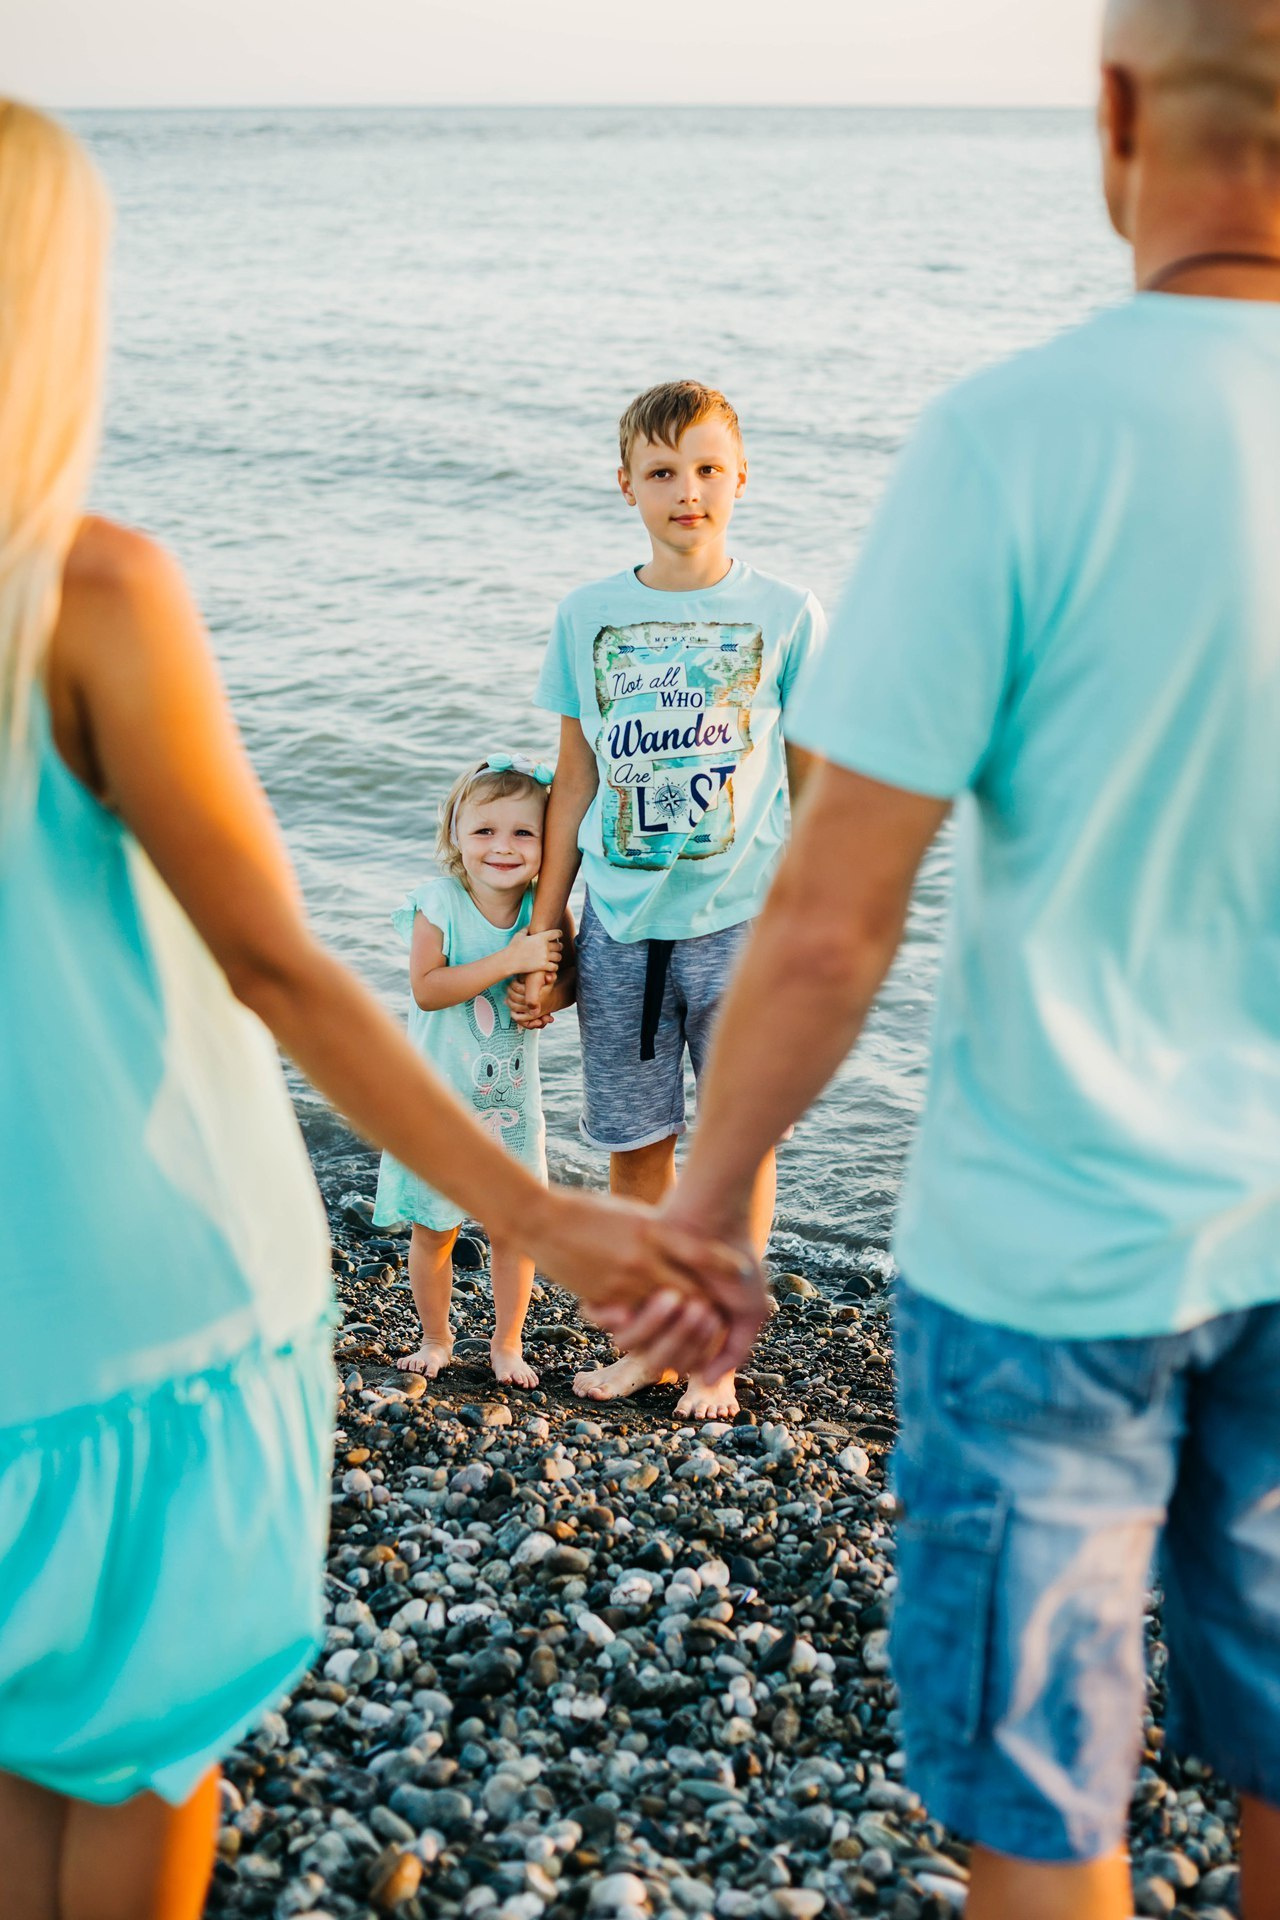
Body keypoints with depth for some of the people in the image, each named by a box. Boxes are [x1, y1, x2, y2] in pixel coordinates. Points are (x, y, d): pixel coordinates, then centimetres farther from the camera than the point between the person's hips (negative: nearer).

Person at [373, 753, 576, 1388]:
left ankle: (507, 1342, 29)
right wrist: (509, 961, -32)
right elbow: (426, 988, -24)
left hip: (511, 1098, 2)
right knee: (433, 1228, 9)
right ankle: (435, 1337, 31)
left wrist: (547, 994, -21)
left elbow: (570, 979, 3)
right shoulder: (438, 904, -16)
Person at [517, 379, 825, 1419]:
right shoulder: (588, 616, 3)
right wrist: (542, 930, 9)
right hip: (621, 922, 2)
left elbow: (815, 787, 3)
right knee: (634, 1146, 11)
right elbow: (576, 782, 9)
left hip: (742, 919, -2)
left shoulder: (787, 617, -2)